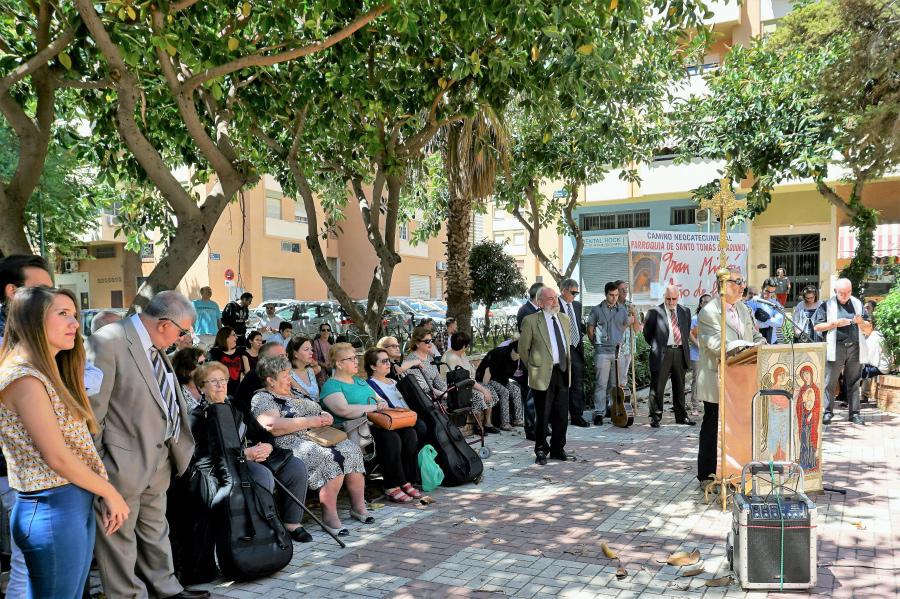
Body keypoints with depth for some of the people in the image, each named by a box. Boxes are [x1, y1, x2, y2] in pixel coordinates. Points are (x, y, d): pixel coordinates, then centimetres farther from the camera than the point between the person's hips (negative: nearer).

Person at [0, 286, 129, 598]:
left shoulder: (49, 373, 14)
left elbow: (77, 447, 8)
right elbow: (57, 458, -17)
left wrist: (102, 496, -1)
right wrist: (111, 494, -7)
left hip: (78, 504, 9)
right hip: (52, 509, -9)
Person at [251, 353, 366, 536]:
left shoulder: (293, 393, 24)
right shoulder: (262, 399, -3)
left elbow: (315, 410, 33)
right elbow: (273, 427, -20)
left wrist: (325, 416, 8)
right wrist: (309, 422, -17)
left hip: (320, 437, 9)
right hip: (292, 444, -9)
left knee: (352, 449, -13)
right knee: (332, 458, -31)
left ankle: (359, 506, -8)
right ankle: (329, 516, -25)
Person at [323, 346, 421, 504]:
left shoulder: (360, 381, 26)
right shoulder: (331, 386, -2)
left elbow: (381, 400, 28)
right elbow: (344, 410, -20)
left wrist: (383, 403, 2)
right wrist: (374, 407, -15)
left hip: (376, 423, 8)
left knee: (409, 433, -15)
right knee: (391, 438, -31)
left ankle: (406, 482, -10)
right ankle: (392, 487, -19)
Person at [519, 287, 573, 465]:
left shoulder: (564, 319, 12)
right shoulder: (531, 321, -8)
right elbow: (523, 349, -2)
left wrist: (567, 366, 15)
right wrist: (533, 368, 3)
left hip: (563, 372, 6)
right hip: (543, 375, -6)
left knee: (562, 415, 11)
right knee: (543, 416, 2)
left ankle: (557, 449, 25)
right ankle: (541, 451, 16)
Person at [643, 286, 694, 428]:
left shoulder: (685, 312, 11)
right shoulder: (655, 312, -3)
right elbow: (647, 333, 3)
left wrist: (684, 344, 14)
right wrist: (656, 346, 4)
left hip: (680, 352, 5)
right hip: (662, 353, -4)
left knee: (679, 387, 13)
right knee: (657, 387, -3)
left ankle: (681, 416, 22)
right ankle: (655, 417, 4)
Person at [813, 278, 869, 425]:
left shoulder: (857, 304, 15)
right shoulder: (827, 305, 4)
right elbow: (817, 327, -1)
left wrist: (861, 322, -3)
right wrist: (835, 323, -13)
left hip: (855, 347, 3)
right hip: (836, 348, -3)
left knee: (854, 382, 6)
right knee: (830, 381, -4)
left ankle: (854, 413, 11)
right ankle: (827, 412, 1)